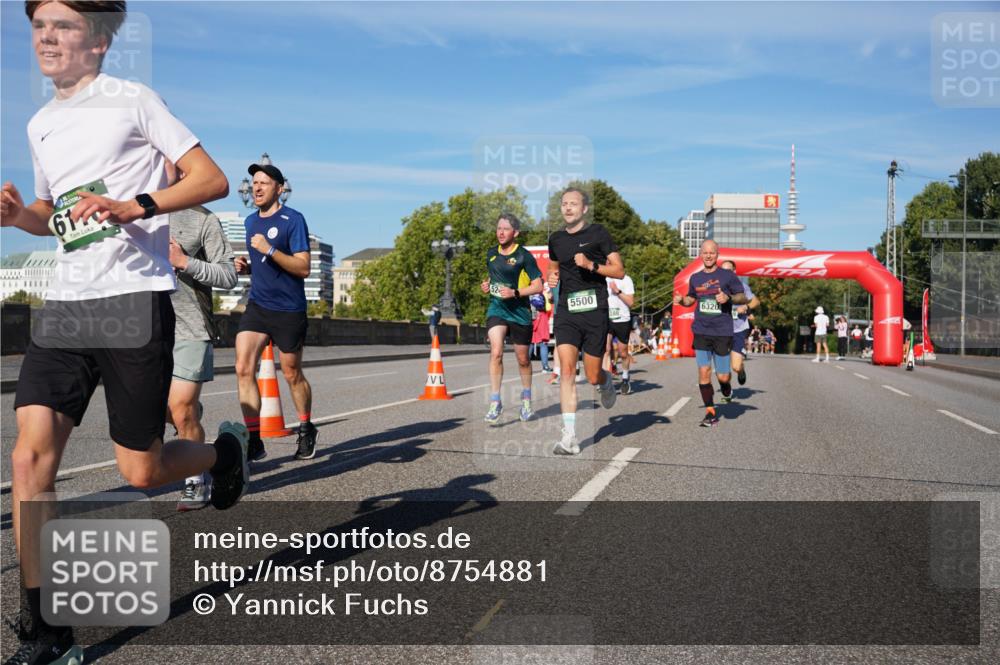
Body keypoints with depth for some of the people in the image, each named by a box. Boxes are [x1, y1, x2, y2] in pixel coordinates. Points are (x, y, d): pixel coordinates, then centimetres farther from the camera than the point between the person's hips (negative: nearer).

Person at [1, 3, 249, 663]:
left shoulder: (133, 100, 0)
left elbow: (212, 180, -5)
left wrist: (133, 206, -19)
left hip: (134, 297, -6)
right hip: (65, 304, 6)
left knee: (141, 471, -3)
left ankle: (226, 449, 31)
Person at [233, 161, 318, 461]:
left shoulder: (293, 220, -10)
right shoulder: (250, 221, 12)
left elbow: (303, 267, -16)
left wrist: (269, 249, -25)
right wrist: (245, 266, 3)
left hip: (288, 310, -5)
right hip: (257, 305, 6)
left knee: (292, 374, 8)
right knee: (243, 368, -10)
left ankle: (306, 431, 30)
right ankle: (254, 441, -6)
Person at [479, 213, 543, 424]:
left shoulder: (524, 256, -9)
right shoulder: (491, 254, 7)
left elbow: (538, 286, -10)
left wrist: (515, 293, -22)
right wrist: (486, 285, 5)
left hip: (520, 312, -2)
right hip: (496, 309, 3)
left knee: (522, 359, 10)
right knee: (496, 353, -18)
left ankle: (526, 397, 34)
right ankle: (495, 402, -12)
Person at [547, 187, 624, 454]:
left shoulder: (598, 233, -1)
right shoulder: (555, 239, 12)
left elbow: (619, 271, -2)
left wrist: (591, 265, -16)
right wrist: (552, 277, 8)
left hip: (595, 310, -3)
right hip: (566, 311, 3)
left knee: (593, 377, 3)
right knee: (567, 370, -12)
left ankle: (606, 383, 43)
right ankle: (570, 437, -11)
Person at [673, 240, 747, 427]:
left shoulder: (728, 276, -1)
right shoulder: (695, 278, 10)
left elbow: (743, 298, 2)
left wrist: (728, 298, -17)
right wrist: (681, 300, 2)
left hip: (723, 332, -3)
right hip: (701, 332, 3)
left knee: (722, 376, -2)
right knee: (703, 372, -4)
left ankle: (726, 389, 36)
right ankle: (710, 413, 6)